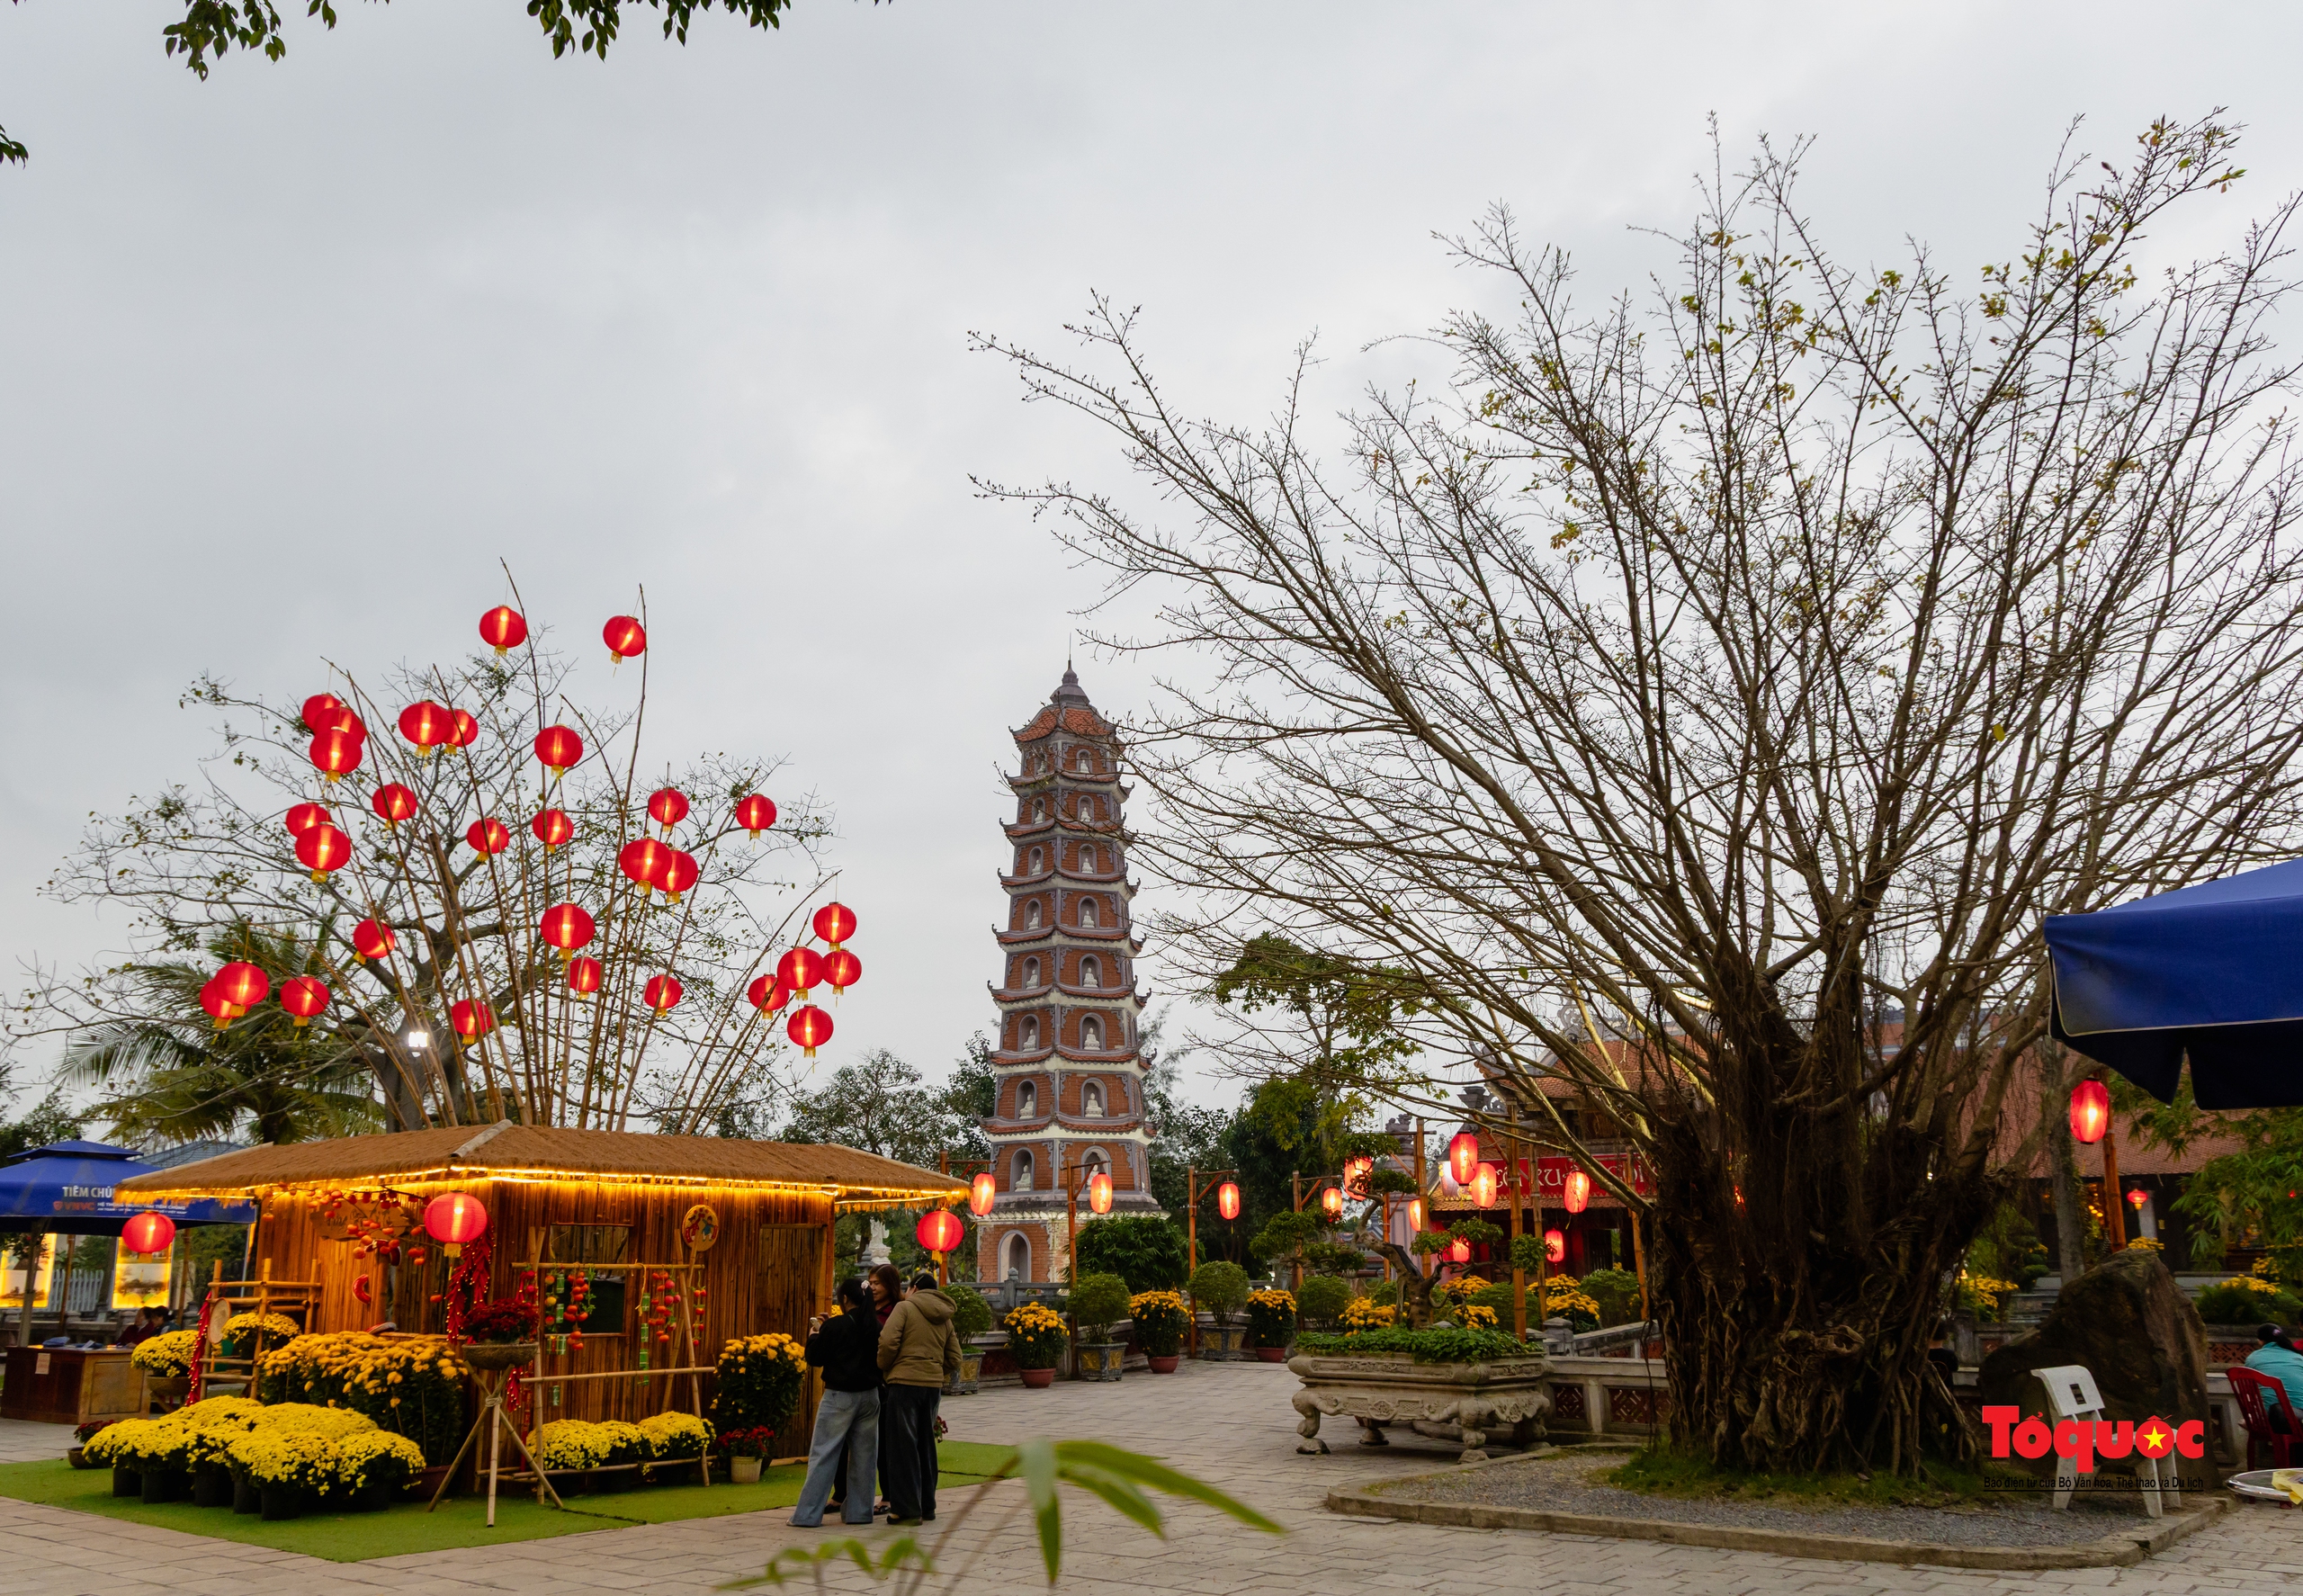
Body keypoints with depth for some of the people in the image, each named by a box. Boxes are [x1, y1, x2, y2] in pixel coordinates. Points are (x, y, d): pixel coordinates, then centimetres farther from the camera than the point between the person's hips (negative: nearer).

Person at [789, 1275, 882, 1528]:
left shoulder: (834, 1326, -12)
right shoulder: (877, 1327, 1)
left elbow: (814, 1359, -5)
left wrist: (814, 1333, 12)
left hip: (839, 1396, -4)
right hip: (869, 1396, 4)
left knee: (823, 1454, 1)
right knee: (863, 1455, 11)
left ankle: (808, 1514, 1)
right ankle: (859, 1511, 14)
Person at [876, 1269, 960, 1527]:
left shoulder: (905, 1307, -2)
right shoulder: (945, 1319, 17)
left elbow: (887, 1341, -13)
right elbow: (954, 1358, 15)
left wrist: (884, 1370, 2)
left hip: (905, 1382, -6)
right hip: (934, 1385, 6)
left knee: (903, 1446, -1)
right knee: (926, 1445, 15)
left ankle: (907, 1509, 0)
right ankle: (927, 1506, 20)